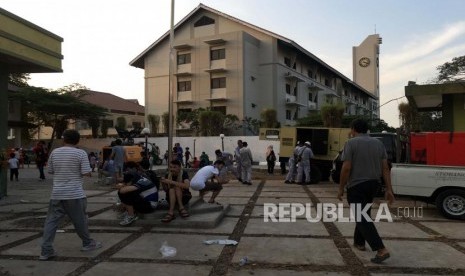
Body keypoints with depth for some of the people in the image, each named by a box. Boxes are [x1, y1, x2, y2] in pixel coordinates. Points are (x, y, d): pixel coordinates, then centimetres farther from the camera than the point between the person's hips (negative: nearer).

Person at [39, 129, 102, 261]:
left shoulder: (55, 152, 5)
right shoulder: (81, 153, -8)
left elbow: (50, 171, 14)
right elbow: (86, 173, -12)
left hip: (57, 193, 3)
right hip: (75, 194, -3)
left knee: (51, 220, 6)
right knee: (80, 220, 10)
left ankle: (46, 250, 4)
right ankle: (88, 243, 25)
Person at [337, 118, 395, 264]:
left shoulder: (351, 143, -11)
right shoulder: (378, 143, 6)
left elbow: (346, 168, -16)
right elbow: (385, 168, 3)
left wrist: (341, 188, -7)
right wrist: (389, 189, 5)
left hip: (356, 185, -7)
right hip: (373, 184, 7)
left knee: (362, 218, -4)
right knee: (363, 214, 22)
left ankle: (381, 250, -13)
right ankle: (359, 242, 34)